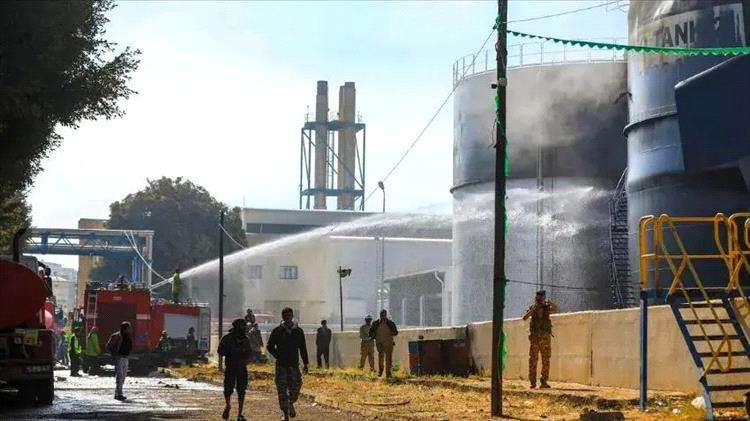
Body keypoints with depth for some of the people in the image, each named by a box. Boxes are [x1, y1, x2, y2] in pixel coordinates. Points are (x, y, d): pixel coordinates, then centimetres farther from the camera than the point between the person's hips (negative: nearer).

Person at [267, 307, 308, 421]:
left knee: (295, 389, -1)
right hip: (281, 365, -1)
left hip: (294, 365, 1)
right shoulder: (277, 331, 1)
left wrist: (305, 364, 8)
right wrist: (278, 356, -5)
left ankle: (291, 404, 30)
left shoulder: (298, 331, 6)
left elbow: (303, 348, 11)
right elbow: (270, 346, 6)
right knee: (282, 390, -4)